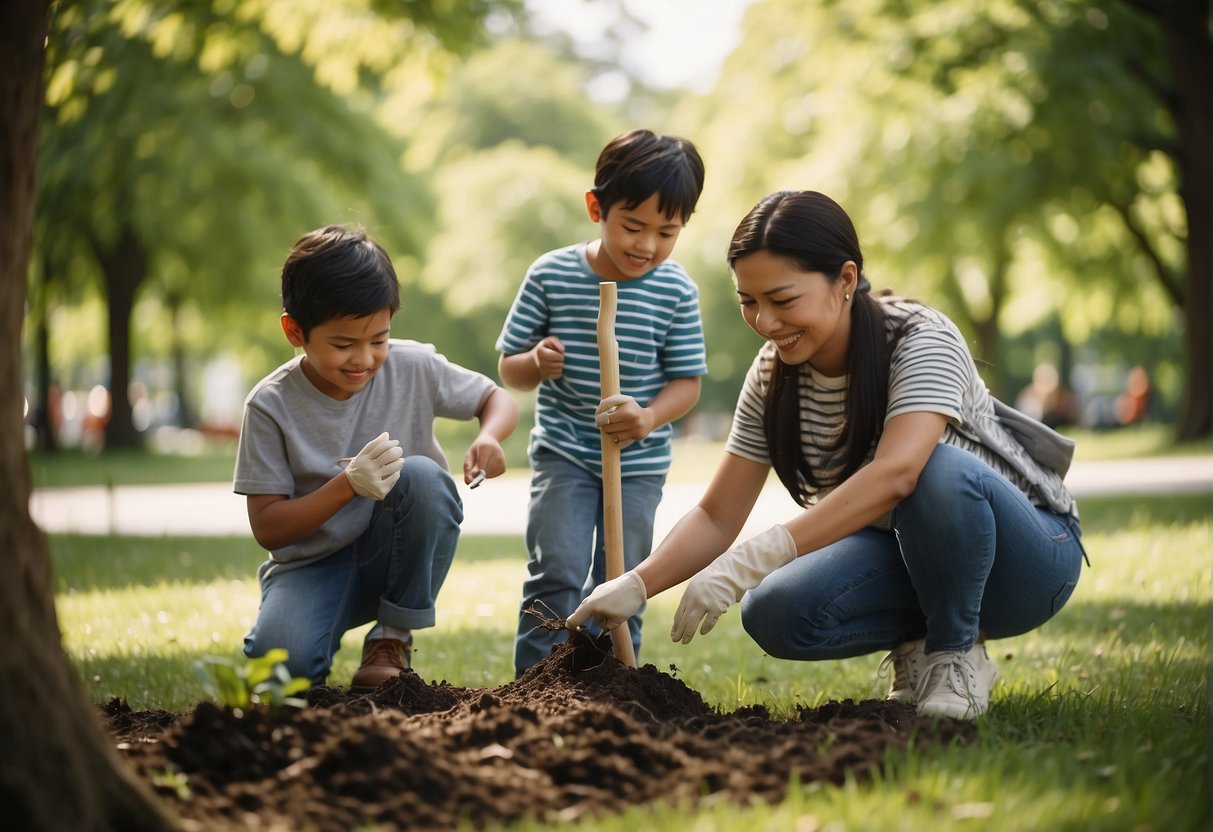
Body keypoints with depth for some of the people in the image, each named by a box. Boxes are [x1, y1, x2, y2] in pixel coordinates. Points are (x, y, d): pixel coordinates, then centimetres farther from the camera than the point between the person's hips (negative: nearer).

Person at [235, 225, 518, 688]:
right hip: (311, 565, -2)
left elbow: (497, 399, 6)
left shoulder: (414, 367, -9)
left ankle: (394, 637, -9)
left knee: (422, 475, -30)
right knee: (283, 659, -33)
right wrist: (348, 485, -28)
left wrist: (489, 438, -19)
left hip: (399, 558, 2)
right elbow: (266, 528, -13)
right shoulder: (271, 406, -13)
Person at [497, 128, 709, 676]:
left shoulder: (676, 291, -7)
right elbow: (508, 370, -1)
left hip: (640, 461, 1)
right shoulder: (550, 276, -7)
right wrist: (536, 363, -25)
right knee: (557, 574, -9)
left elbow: (686, 381, -3)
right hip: (563, 452, -1)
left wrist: (649, 419, -23)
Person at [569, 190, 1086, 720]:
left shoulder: (920, 340, -24)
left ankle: (956, 654, -13)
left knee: (937, 469, -38)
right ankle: (918, 640, 4)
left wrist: (749, 562, -49)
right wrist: (635, 586, -23)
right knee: (774, 615, -25)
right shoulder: (772, 377, -5)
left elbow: (895, 474, -41)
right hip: (907, 557, 5)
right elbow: (716, 517, -3)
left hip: (1028, 556, -5)